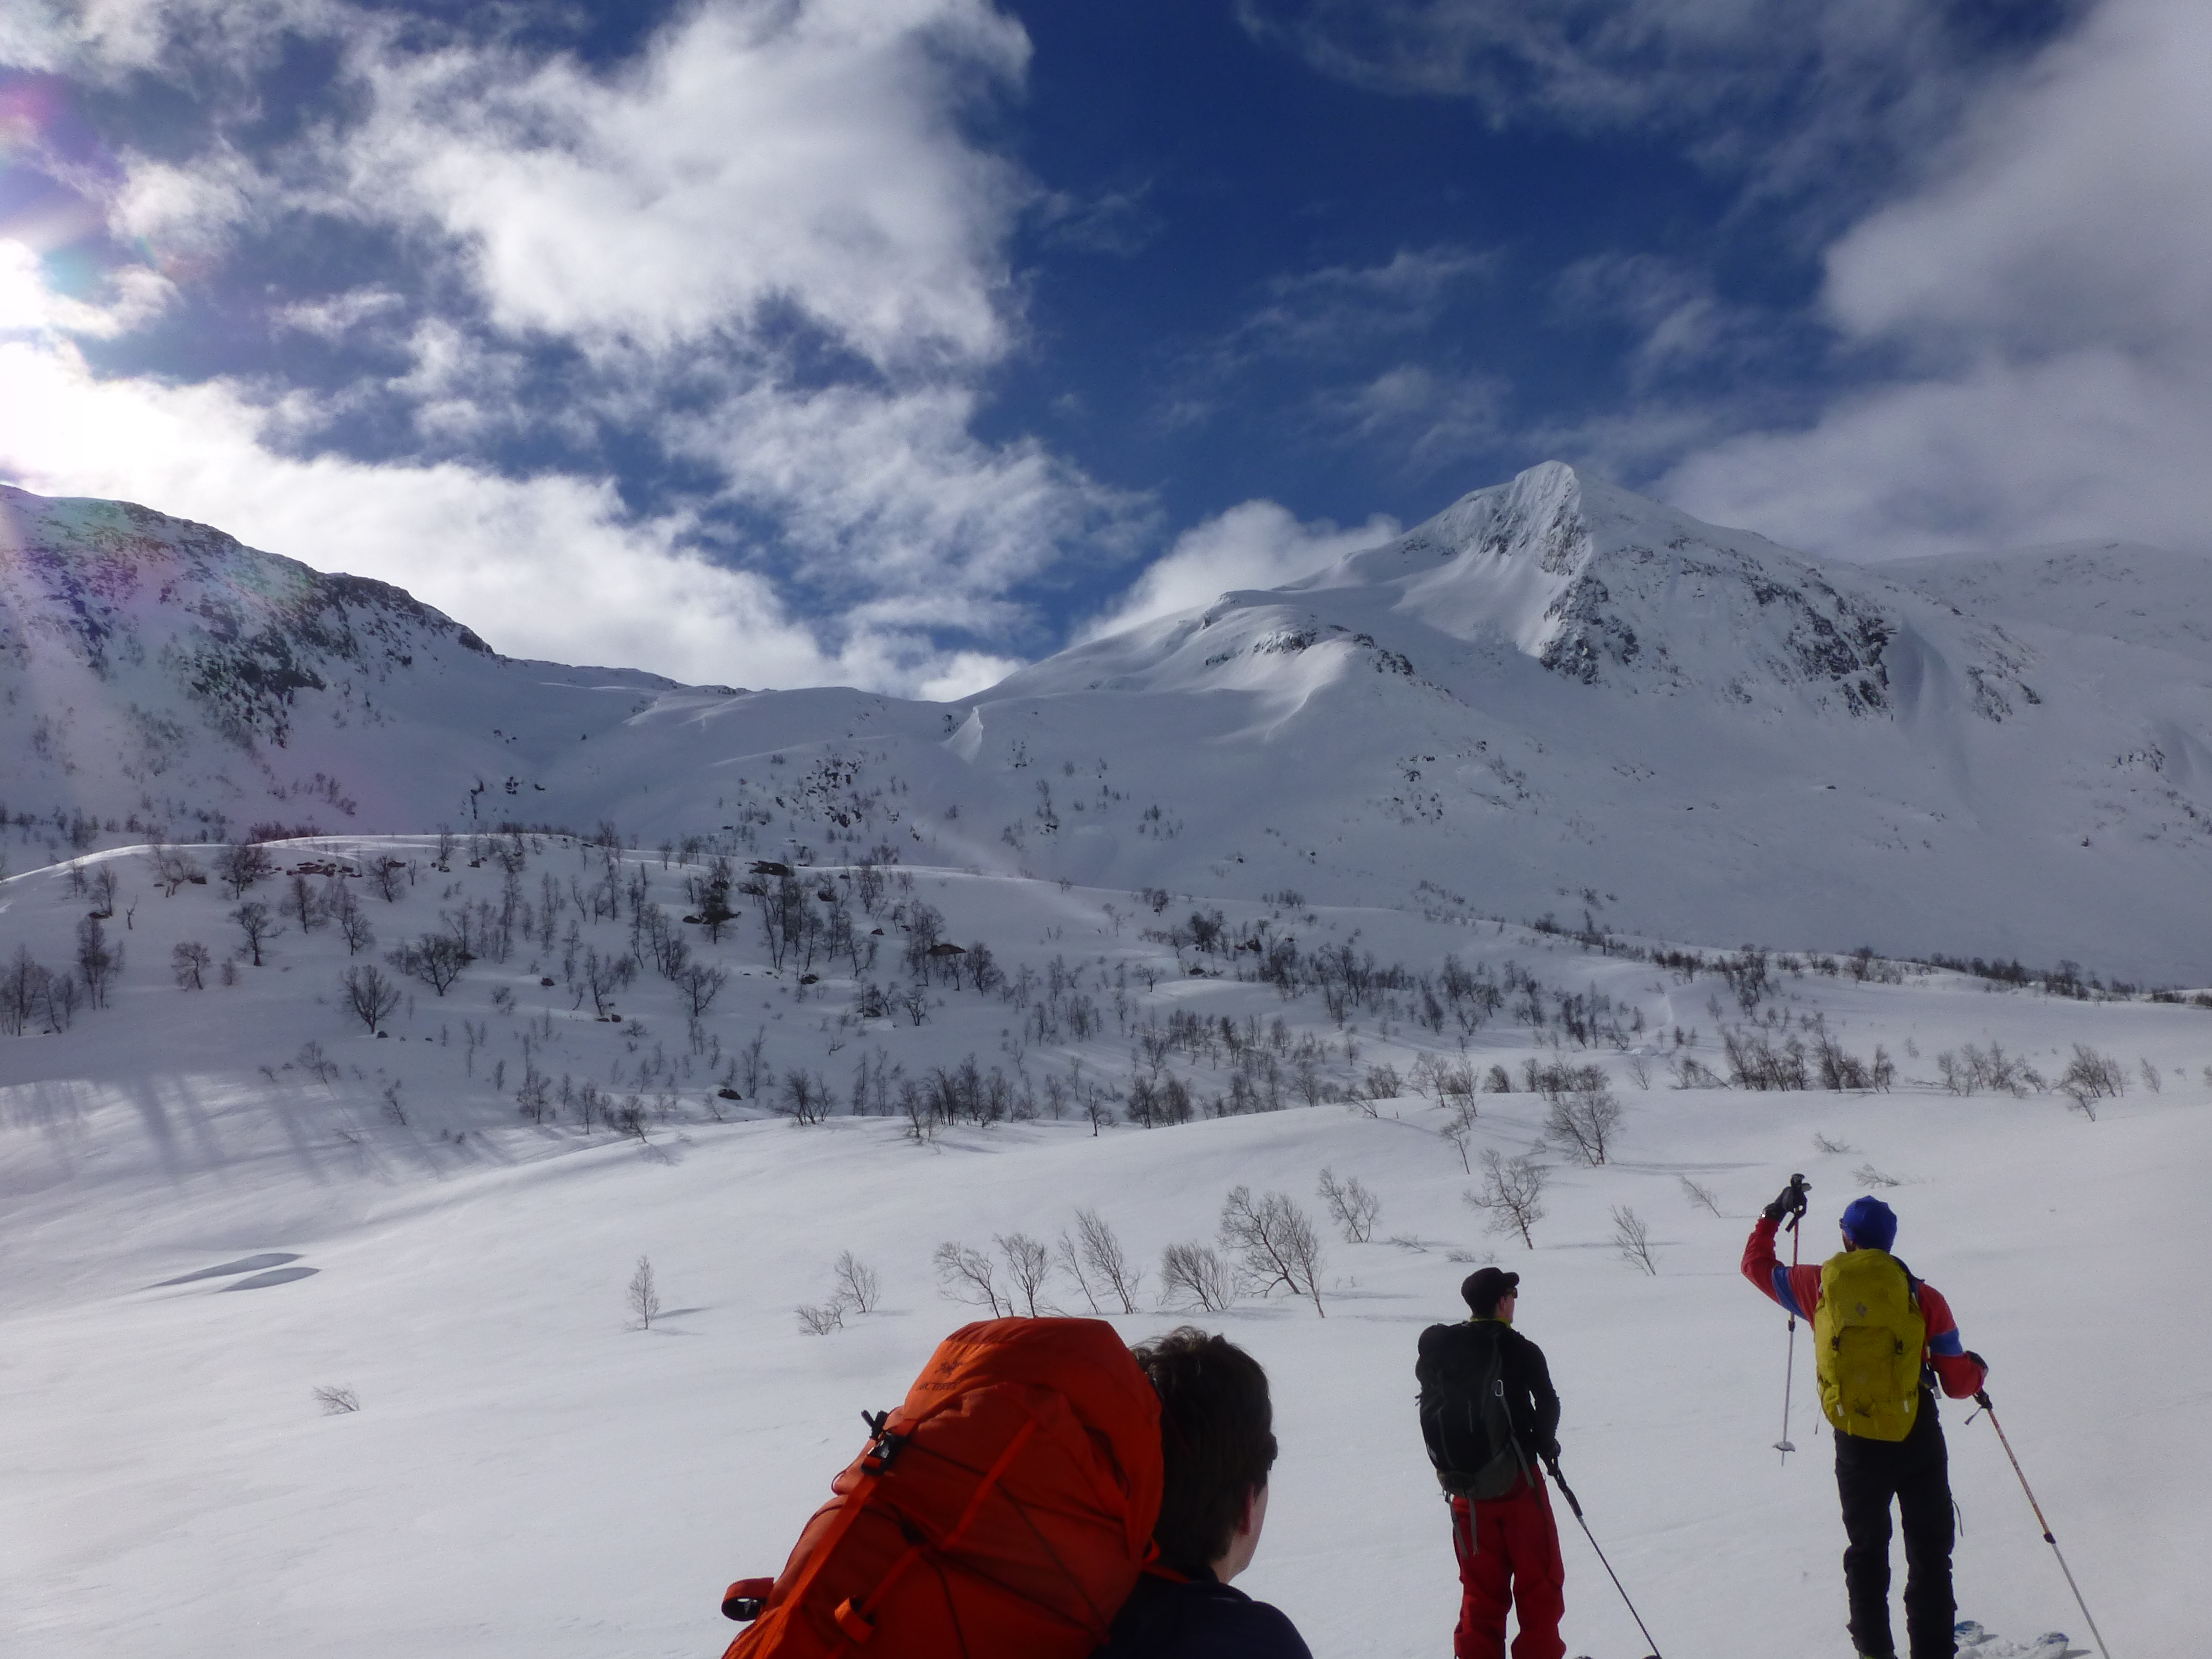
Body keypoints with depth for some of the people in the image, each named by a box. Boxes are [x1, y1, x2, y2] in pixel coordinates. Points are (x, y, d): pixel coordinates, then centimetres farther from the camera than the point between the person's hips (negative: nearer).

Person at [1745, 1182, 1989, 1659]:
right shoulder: (1921, 1296, -6)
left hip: (1856, 1444, 2)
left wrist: (1776, 1213, 27)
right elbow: (1958, 1384, 0)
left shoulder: (1820, 1285, -2)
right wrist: (1977, 1369, 23)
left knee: (1866, 1549, 21)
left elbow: (1756, 1264, 15)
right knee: (1929, 1552, 9)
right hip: (1917, 1440, -2)